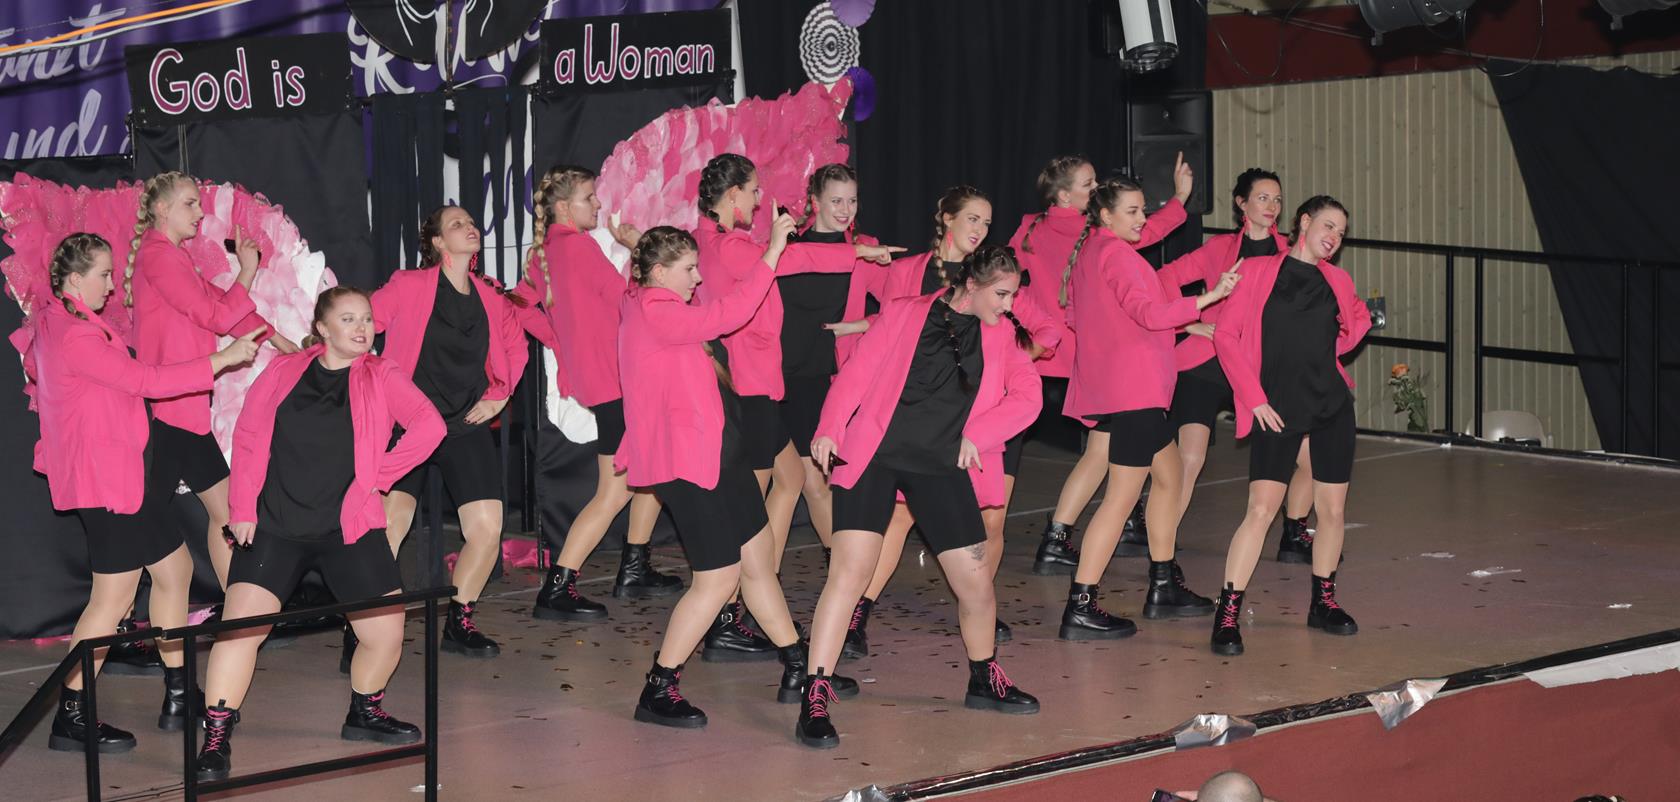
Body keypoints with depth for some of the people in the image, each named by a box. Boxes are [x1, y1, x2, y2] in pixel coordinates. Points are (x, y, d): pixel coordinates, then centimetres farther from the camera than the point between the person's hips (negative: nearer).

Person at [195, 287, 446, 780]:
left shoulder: (381, 376, 4)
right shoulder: (283, 373, 7)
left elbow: (428, 425, -8)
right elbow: (248, 438, 5)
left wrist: (379, 476, -11)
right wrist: (243, 508, -3)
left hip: (349, 527, 1)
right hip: (274, 525, -1)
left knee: (386, 633, -2)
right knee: (239, 623, -14)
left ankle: (365, 713, 27)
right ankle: (216, 740, -6)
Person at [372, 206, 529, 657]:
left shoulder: (491, 298, 10)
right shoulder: (410, 287, -2)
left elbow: (515, 347, 23)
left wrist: (499, 395, 13)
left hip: (466, 427, 4)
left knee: (487, 531, -7)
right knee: (389, 526, -19)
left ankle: (460, 625, 12)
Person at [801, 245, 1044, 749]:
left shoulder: (1000, 337, 12)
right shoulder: (904, 314, 1)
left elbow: (1027, 396, 3)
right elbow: (857, 372, -2)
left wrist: (976, 436, -9)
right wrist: (829, 429, -14)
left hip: (944, 468, 4)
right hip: (875, 456, -4)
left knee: (976, 583, 5)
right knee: (851, 569, -16)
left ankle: (985, 680, 32)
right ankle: (815, 698, -14)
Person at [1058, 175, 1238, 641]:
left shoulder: (1090, 251, 15)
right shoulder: (1115, 253, -14)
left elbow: (1075, 316, 24)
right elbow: (1150, 312, -26)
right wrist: (1210, 296, -30)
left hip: (1120, 388, 11)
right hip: (1133, 388, -11)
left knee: (1168, 474, 19)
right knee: (1123, 494, -9)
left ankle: (1165, 588, 25)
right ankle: (1080, 610, -11)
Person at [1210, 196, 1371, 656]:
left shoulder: (1336, 281, 11)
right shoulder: (1259, 271, 0)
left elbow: (1358, 320, 31)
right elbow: (1226, 336, -3)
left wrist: (1332, 346, 11)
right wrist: (1255, 398, -9)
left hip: (1332, 404, 4)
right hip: (1277, 408, -4)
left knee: (1332, 509, 7)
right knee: (1261, 509, -14)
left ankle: (1323, 602, 26)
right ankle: (1228, 614, -10)